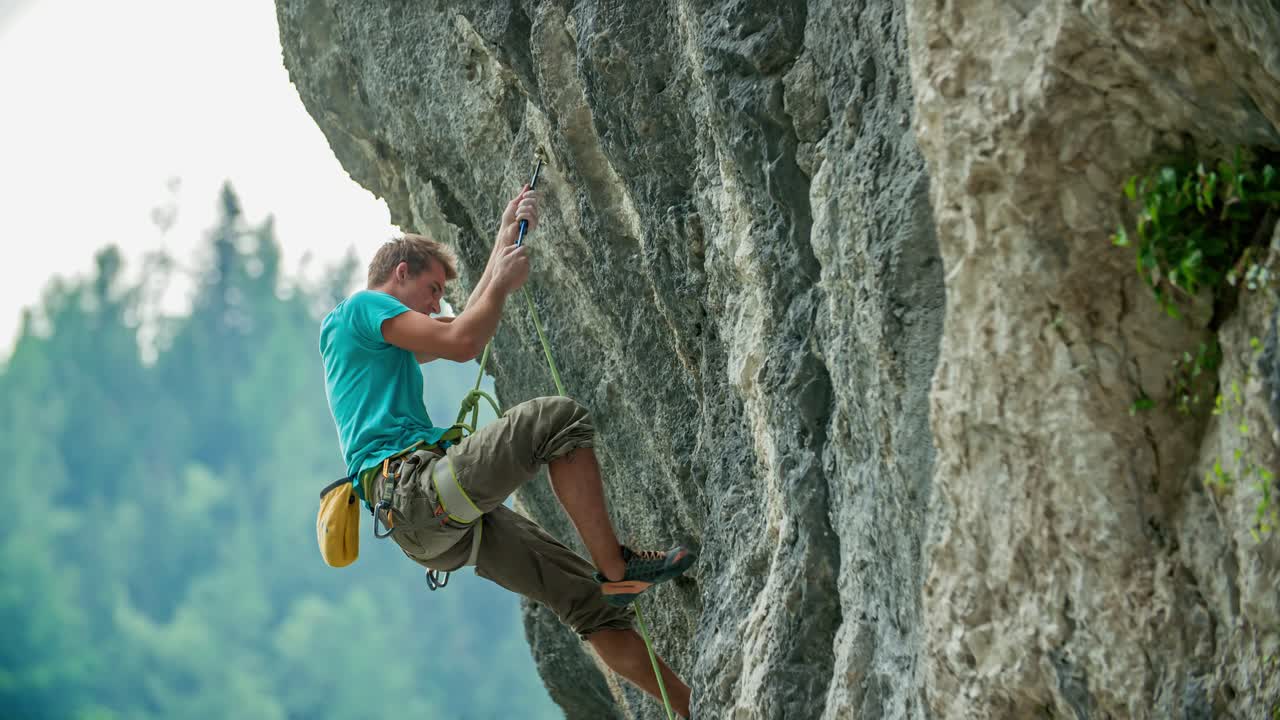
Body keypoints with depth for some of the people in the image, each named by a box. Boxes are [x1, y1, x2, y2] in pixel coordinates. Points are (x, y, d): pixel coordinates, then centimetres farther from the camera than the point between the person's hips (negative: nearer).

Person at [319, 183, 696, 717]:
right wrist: (504, 283, 6)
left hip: (444, 524, 10)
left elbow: (472, 323, 42)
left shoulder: (387, 343, 32)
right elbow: (461, 343, -9)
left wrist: (505, 242, 42)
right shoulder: (363, 306, 3)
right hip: (412, 489, -10)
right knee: (556, 418, -23)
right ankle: (616, 566, -22)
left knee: (592, 600, 5)